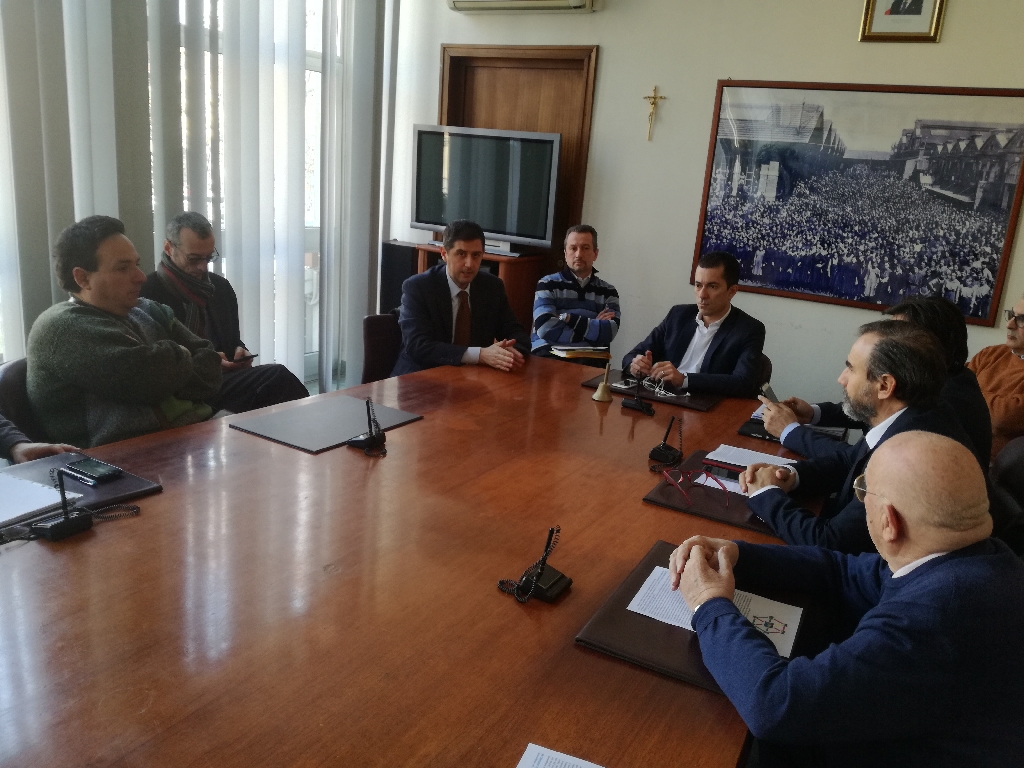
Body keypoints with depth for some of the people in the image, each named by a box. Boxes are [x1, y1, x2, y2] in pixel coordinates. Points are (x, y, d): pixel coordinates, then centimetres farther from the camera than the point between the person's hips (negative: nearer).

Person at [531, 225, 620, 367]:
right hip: (548, 355, -1)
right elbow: (546, 329, -9)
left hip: (588, 359, 1)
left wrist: (568, 318, -4)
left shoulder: (608, 291, 14)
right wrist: (595, 327, -2)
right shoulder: (548, 284, 7)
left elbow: (609, 332, -2)